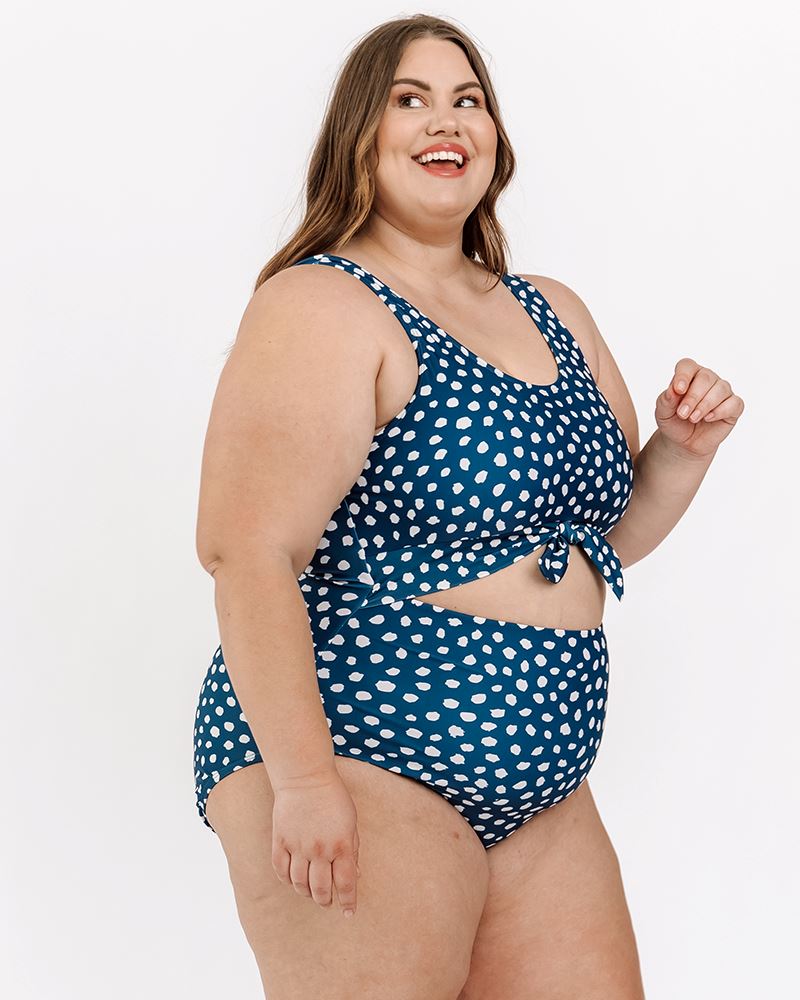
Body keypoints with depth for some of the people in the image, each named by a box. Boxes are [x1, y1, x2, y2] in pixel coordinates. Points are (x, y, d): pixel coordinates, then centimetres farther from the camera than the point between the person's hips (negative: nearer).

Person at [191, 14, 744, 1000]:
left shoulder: (555, 314, 15)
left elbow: (607, 531, 22)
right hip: (356, 766, -8)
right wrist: (302, 778, -25)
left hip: (536, 788, 8)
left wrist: (682, 450, 3)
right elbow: (247, 553, -20)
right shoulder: (321, 307, -10)